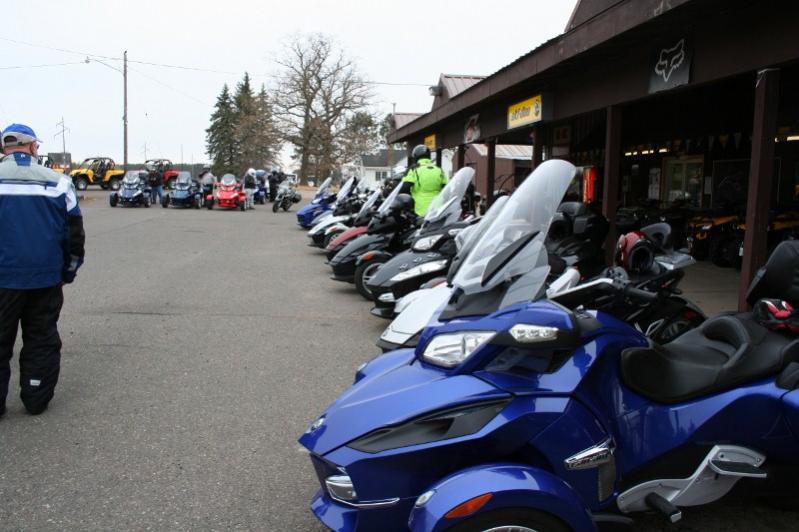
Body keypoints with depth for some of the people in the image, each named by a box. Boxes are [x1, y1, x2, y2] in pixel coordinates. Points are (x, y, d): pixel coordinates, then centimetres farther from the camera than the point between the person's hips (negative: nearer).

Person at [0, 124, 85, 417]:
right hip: (46, 278, 1)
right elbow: (75, 233, 4)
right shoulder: (57, 181, 0)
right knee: (42, 340, 12)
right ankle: (36, 399, 17)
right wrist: (69, 270, 14)